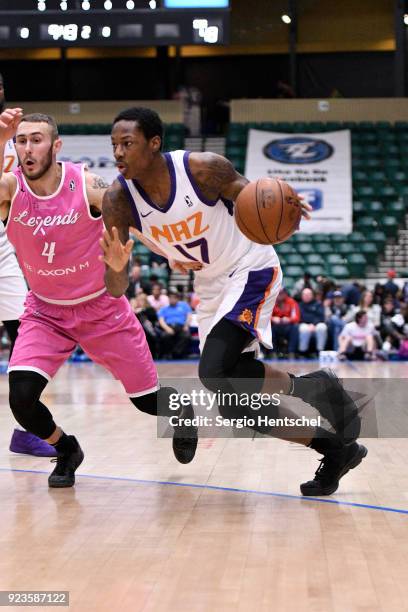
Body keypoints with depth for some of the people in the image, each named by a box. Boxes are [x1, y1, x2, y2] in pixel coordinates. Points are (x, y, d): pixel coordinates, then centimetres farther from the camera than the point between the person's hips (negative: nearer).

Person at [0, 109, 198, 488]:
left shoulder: (87, 185, -18)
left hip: (101, 308, -1)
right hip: (45, 311, 1)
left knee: (148, 400, 7)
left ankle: (181, 409, 46)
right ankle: (66, 451, 11)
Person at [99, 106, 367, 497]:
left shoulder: (202, 168, -24)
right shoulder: (118, 200, -16)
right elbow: (116, 291, -16)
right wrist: (116, 268, -40)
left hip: (250, 269, -6)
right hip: (211, 285, 6)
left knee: (216, 372, -27)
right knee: (233, 403, 2)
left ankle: (315, 388, -5)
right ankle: (336, 450, 18)